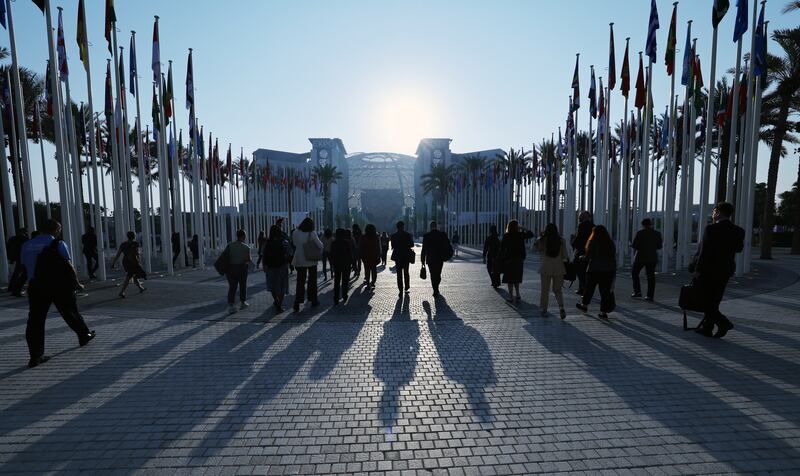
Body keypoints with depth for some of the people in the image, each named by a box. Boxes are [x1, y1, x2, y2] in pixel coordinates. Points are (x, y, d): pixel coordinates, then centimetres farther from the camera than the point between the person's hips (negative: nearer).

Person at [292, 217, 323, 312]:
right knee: (312, 281, 13)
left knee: (300, 282, 6)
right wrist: (319, 254, 8)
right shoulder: (312, 234, -13)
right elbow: (320, 245, -8)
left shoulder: (295, 233, -4)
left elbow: (295, 244, 11)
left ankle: (297, 303, -4)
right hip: (311, 261, -2)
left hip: (299, 261, 2)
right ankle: (313, 300, 24)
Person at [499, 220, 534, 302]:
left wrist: (501, 260, -1)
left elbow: (502, 249, -7)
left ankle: (511, 297, 7)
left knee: (510, 279, 5)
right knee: (516, 278, 17)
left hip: (509, 260, -2)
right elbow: (531, 234, 12)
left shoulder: (506, 236, -7)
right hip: (519, 260, 2)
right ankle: (518, 295, 14)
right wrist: (523, 229, 14)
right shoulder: (520, 235, -4)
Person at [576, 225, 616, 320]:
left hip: (594, 270, -3)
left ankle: (584, 305, 30)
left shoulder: (593, 242, -9)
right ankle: (604, 312, 7)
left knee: (589, 288, 14)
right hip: (608, 271, 3)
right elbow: (614, 258, 6)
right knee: (605, 291, 5)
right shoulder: (610, 243, 3)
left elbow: (588, 257, -11)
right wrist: (613, 271, 13)